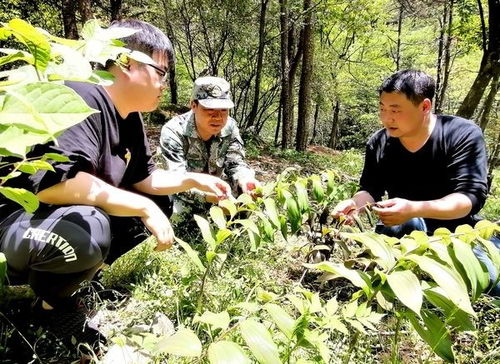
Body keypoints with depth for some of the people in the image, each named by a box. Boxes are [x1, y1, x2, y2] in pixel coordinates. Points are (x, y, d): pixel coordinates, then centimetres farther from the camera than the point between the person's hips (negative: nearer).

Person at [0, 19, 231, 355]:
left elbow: (143, 177, 10)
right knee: (87, 231, -39)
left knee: (161, 203, 6)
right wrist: (143, 207, -31)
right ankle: (53, 304, -3)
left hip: (75, 215, 9)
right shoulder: (82, 100, -25)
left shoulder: (130, 116, 3)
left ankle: (70, 275, 7)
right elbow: (55, 181, -37)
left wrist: (194, 180, -3)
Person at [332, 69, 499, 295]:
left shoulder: (463, 135, -17)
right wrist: (355, 203, -28)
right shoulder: (378, 143, -7)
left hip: (457, 231, -1)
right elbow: (370, 189, -3)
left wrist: (414, 210, -43)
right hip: (403, 231, 1)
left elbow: (472, 195, -26)